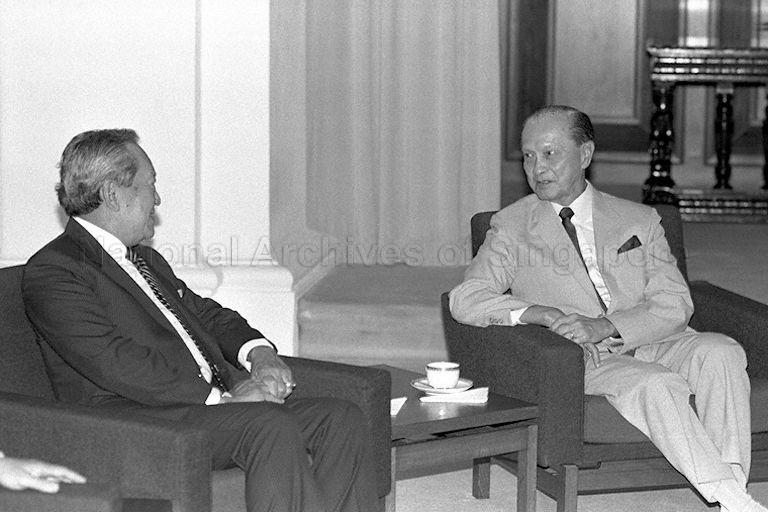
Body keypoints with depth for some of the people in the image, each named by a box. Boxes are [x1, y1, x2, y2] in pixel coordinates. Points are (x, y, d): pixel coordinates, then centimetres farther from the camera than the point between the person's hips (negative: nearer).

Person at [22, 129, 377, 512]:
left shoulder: (145, 259, 26)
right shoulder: (51, 272, -5)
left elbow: (205, 312, 28)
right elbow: (115, 363, -16)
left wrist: (258, 352, 5)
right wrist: (220, 398, -20)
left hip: (216, 398, 9)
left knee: (341, 419, -11)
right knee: (273, 428, -32)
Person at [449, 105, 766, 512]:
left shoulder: (639, 221, 15)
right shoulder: (511, 229, 11)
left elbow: (675, 303, 4)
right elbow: (465, 299, -2)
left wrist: (606, 325, -15)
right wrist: (531, 312, -21)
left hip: (652, 344, 3)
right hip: (583, 359, -3)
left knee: (720, 352, -28)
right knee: (657, 384, -33)